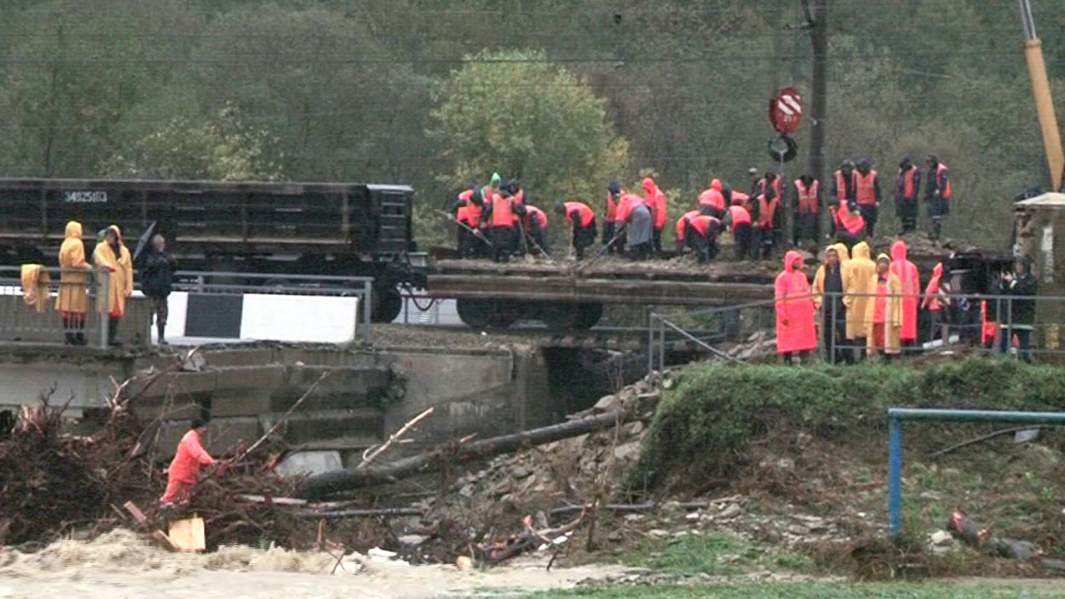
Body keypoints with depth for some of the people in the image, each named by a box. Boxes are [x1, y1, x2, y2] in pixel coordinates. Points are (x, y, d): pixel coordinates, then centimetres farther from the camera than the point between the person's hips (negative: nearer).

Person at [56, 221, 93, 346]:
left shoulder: (64, 244, 13)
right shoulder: (77, 243, -10)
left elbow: (61, 261, 15)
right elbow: (78, 263, -16)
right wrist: (88, 267, -3)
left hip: (65, 279, 7)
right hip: (77, 279, -7)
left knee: (66, 309, 5)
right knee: (79, 309, -4)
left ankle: (67, 335, 5)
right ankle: (79, 334, -6)